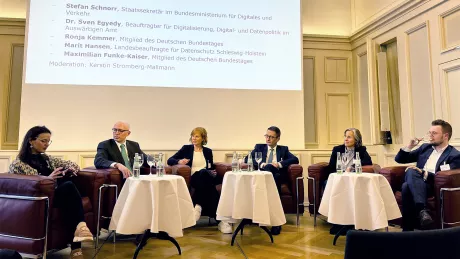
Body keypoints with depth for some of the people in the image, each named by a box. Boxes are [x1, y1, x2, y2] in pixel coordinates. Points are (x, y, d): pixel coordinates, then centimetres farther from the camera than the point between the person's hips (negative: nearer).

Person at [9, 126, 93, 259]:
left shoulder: (47, 159, 22)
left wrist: (69, 170, -2)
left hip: (55, 194, 5)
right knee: (68, 186, -32)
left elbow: (72, 164, 22)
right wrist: (48, 178, -19)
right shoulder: (18, 164, 4)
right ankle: (80, 227, -33)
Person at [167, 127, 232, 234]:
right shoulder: (186, 148, 17)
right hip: (193, 178, -1)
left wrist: (213, 172, -5)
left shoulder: (208, 151, 22)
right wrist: (179, 161, -14)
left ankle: (199, 205, -36)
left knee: (204, 173, -38)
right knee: (203, 173, -39)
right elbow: (169, 160, 9)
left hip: (206, 177, 2)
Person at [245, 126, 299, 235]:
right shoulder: (259, 147, 23)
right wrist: (261, 164, -14)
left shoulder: (283, 149, 23)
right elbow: (247, 159, 4)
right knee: (268, 167, -36)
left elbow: (295, 159, 4)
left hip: (278, 177, 0)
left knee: (275, 177, -38)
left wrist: (280, 164, -13)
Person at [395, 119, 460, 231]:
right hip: (415, 182, 5)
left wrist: (423, 173, -21)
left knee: (410, 179, -38)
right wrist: (409, 146, 4)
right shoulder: (425, 147, 21)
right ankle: (422, 210, -40)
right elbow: (399, 159, 20)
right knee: (411, 171, -33)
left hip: (433, 186, -4)